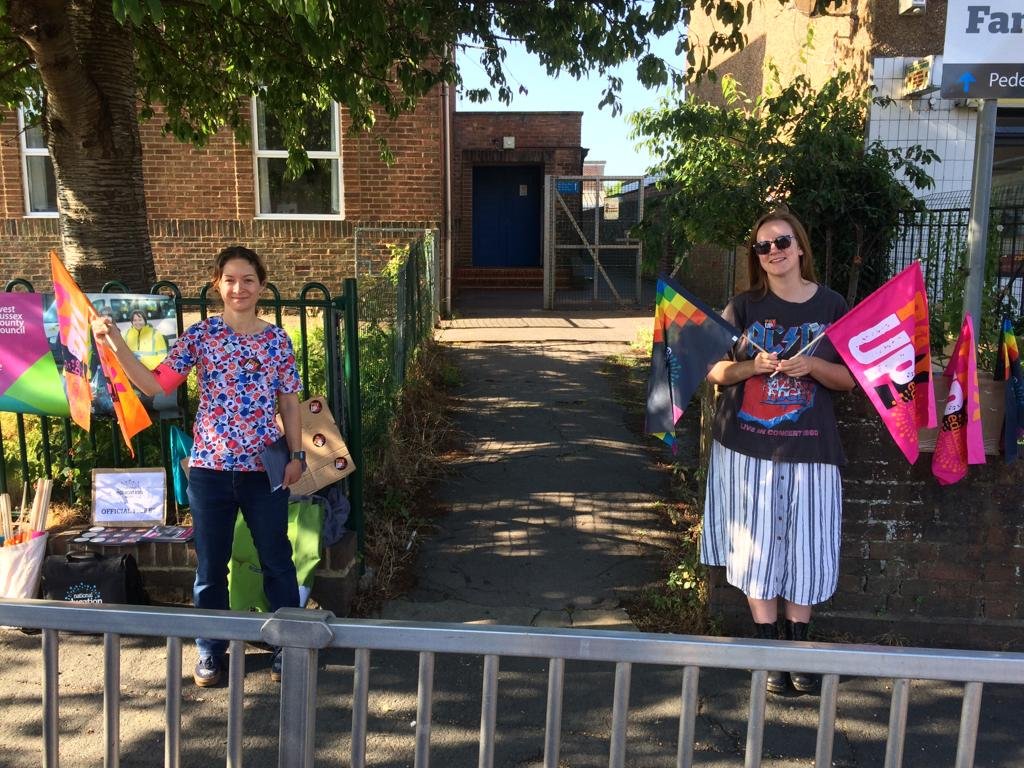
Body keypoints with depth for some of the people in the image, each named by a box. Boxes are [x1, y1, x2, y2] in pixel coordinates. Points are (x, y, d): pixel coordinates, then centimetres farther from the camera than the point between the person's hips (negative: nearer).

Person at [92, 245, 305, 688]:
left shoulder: (277, 341, 1)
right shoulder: (200, 335, -1)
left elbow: (289, 403, 5)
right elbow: (155, 385, -8)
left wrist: (296, 456, 0)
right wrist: (116, 342, -17)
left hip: (265, 468, 0)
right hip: (210, 467, 0)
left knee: (277, 560, 10)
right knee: (210, 564, 12)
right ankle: (211, 649, 30)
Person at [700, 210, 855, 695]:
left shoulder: (831, 306, 1)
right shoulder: (743, 307, 2)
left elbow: (849, 379, 3)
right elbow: (715, 372, 4)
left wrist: (812, 367, -16)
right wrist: (753, 367, -15)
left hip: (809, 447, 0)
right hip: (747, 446, 0)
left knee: (806, 547, 6)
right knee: (756, 546, 4)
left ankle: (797, 643, 22)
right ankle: (768, 647, 18)